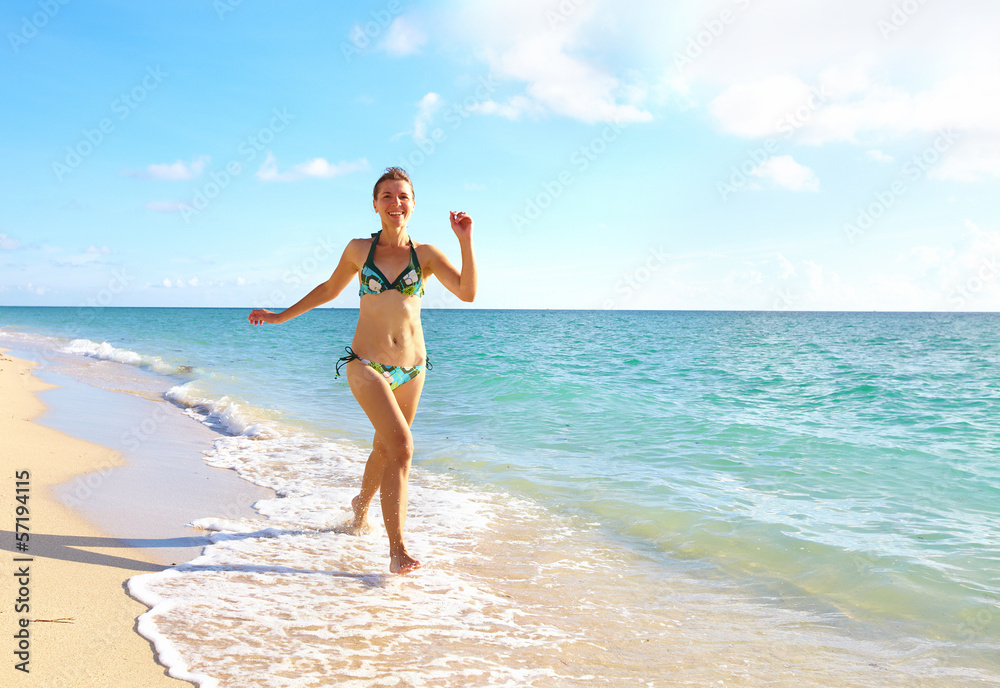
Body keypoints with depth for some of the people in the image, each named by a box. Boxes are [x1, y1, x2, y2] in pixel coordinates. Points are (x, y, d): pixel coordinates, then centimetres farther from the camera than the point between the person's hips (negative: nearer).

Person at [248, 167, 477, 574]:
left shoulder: (426, 255, 2)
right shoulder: (359, 250, 2)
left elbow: (467, 292, -10)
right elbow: (329, 290, 18)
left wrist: (465, 240, -17)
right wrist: (281, 316, 21)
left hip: (412, 367, 3)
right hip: (367, 364, -3)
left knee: (385, 448, 18)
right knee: (401, 447, -19)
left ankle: (361, 506, 48)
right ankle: (398, 550, -15)